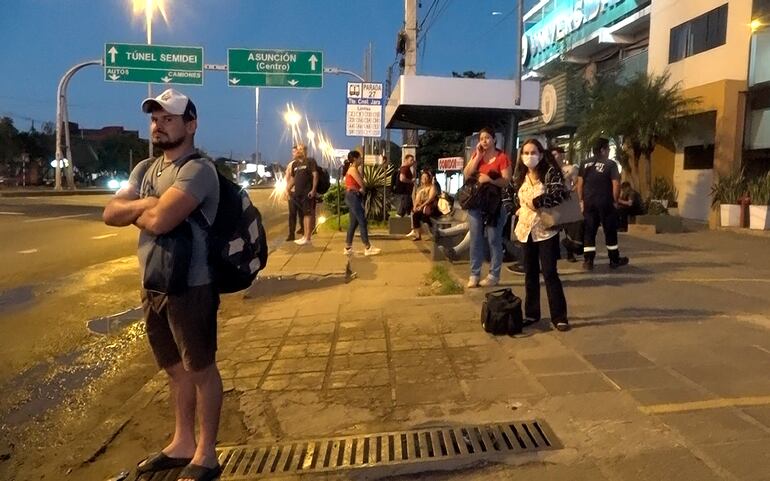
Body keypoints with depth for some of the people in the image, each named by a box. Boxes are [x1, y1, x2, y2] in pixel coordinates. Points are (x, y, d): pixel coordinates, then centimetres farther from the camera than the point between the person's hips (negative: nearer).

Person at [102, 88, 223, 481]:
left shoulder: (198, 169, -16)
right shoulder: (145, 169, 13)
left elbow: (159, 220, -27)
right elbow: (110, 213, 3)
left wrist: (135, 211, -5)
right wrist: (146, 204, -14)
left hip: (190, 288, -9)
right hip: (153, 287, 9)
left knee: (201, 370, 5)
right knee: (176, 370, 19)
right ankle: (182, 444, 35)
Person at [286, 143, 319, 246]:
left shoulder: (310, 161, -4)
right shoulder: (294, 164, 16)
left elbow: (315, 175, -10)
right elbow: (292, 178, 22)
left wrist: (314, 189, -17)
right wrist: (288, 188, 12)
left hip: (308, 192, -7)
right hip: (298, 193, 7)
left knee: (308, 214, -6)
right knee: (304, 214, 12)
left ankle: (307, 238, -6)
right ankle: (305, 236, 19)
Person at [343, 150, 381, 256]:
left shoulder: (354, 169, 18)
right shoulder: (353, 169, -12)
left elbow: (360, 183, 14)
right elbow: (361, 183, -14)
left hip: (354, 197, 11)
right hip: (353, 197, -11)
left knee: (354, 223, 11)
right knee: (363, 222, -9)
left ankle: (348, 248, 14)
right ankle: (368, 248, -8)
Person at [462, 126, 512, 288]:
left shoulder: (502, 157, -4)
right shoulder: (476, 155, 11)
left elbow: (506, 181, -10)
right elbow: (467, 174, -1)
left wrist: (489, 179, -22)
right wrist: (478, 156, -5)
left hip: (494, 203, -5)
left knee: (494, 240, 0)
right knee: (475, 239, 7)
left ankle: (494, 275, 7)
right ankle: (474, 274, 13)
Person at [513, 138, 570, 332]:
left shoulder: (550, 172, -10)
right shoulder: (521, 176, 8)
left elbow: (561, 193, -23)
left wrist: (536, 202, -21)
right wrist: (520, 210, 6)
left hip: (546, 229, -6)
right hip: (527, 230, 6)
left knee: (549, 273, -6)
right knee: (530, 273, 12)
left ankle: (559, 316, 1)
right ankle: (531, 313, 22)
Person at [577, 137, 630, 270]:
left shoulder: (585, 164, 6)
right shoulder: (611, 164, -7)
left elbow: (580, 183, 6)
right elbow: (616, 184, -11)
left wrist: (581, 200, 12)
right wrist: (615, 201, -1)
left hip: (588, 203, 4)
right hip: (606, 203, -3)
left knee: (589, 231, 7)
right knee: (610, 231, 8)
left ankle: (588, 261, 4)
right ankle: (614, 260, 18)